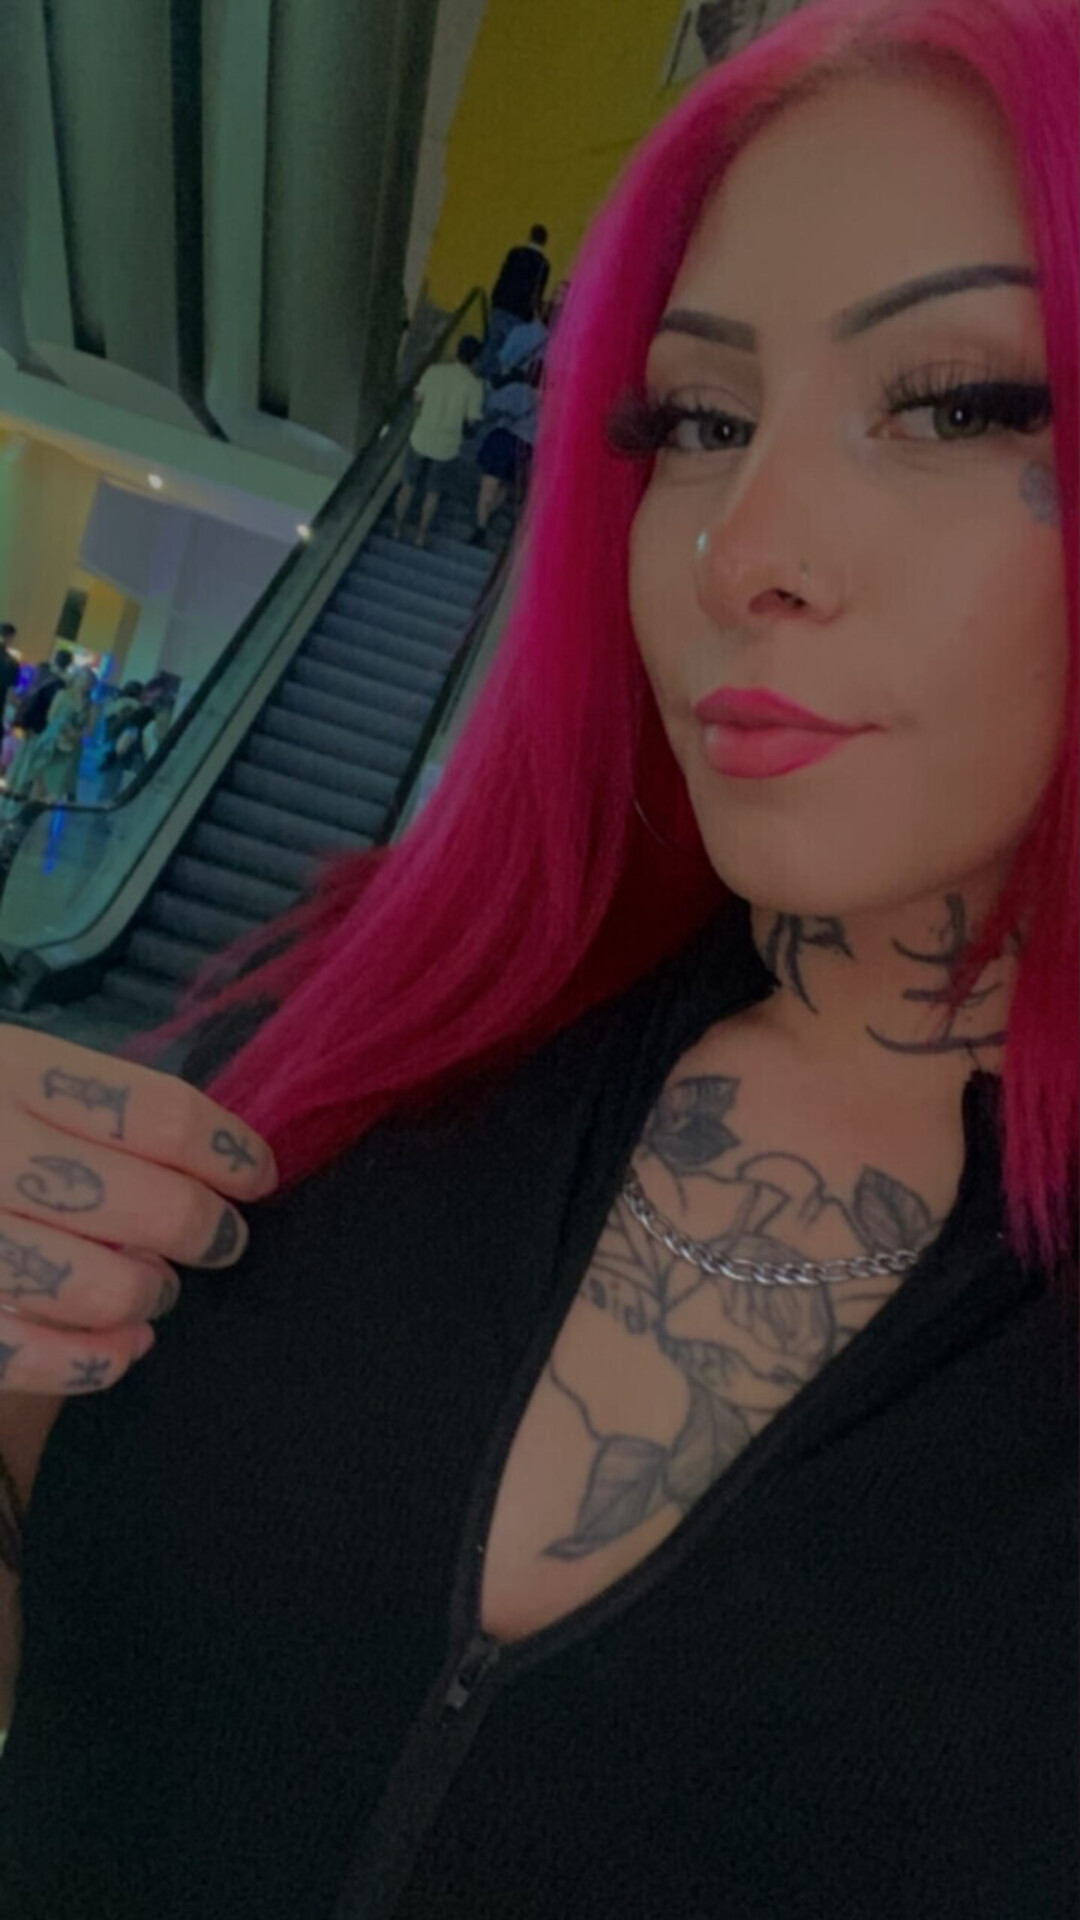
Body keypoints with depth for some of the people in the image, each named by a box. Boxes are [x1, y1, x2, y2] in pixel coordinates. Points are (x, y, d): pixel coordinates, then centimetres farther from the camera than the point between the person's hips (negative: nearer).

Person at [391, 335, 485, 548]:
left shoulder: (435, 370, -7)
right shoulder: (474, 384, -13)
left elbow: (419, 397, 4)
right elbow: (472, 420, -10)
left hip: (421, 438, 2)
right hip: (447, 446, -2)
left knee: (408, 485, 20)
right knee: (433, 493, 17)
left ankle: (397, 530, 29)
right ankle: (421, 536, 26)